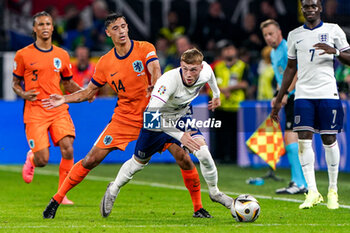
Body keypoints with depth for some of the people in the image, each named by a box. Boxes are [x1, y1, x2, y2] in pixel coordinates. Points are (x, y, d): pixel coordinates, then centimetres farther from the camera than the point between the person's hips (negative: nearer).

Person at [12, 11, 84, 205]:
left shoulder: (62, 55, 10)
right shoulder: (23, 55, 1)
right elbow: (15, 83, 10)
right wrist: (23, 94, -12)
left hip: (58, 110, 3)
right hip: (34, 111, -3)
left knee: (67, 149, -18)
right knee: (42, 160, -10)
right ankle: (31, 159, 30)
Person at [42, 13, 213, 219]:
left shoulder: (145, 49, -7)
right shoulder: (105, 63, 0)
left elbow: (155, 70, -25)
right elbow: (89, 92, 11)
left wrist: (155, 85, -47)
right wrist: (64, 99, -3)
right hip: (124, 118, 1)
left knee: (184, 158, -12)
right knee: (91, 159, -6)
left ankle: (198, 208, 4)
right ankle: (57, 200, 6)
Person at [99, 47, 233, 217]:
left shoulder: (205, 72, -24)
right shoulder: (169, 80, -41)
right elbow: (152, 114, -47)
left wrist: (216, 94, 21)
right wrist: (180, 135, -50)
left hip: (182, 117, 3)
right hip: (158, 120, -3)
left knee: (203, 152, -18)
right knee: (139, 162, 12)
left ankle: (215, 193, 6)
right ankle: (113, 190, 40)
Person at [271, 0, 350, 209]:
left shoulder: (333, 30, 6)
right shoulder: (295, 35, 13)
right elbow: (290, 68, 19)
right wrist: (279, 100, 16)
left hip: (328, 93, -2)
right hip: (303, 94, 2)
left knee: (329, 139, 0)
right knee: (304, 139, -11)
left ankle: (333, 190, 13)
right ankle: (313, 192, -11)